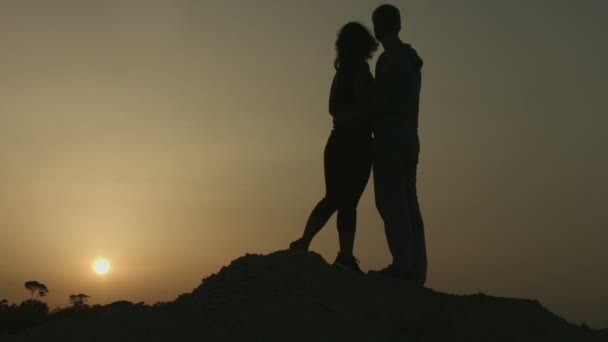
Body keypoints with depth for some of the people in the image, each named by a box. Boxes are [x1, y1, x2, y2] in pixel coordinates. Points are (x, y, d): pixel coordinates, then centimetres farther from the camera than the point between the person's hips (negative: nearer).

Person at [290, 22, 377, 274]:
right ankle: (345, 257, -4)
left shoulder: (342, 71, 15)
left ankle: (304, 242, 1)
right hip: (356, 143, -8)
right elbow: (364, 104, -20)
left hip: (338, 142, 8)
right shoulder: (360, 69, -9)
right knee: (348, 201, -6)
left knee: (334, 199, 12)